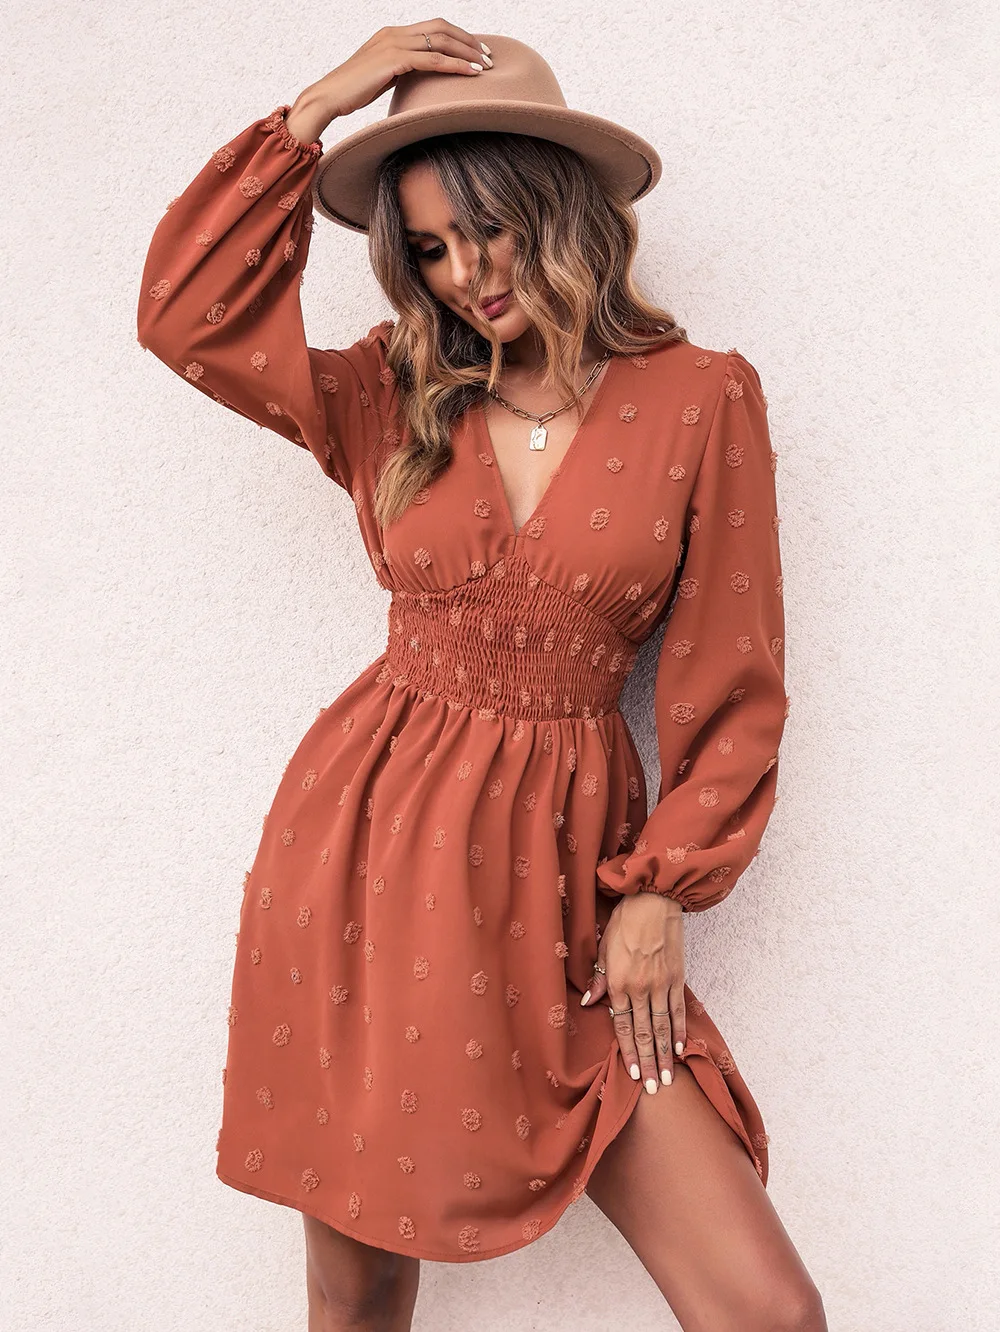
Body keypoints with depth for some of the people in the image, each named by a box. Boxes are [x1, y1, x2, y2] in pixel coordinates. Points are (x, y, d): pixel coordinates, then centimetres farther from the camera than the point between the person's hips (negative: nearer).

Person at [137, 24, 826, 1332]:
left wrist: (660, 891, -2)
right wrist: (318, 108, -2)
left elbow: (732, 682, 0)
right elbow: (185, 310, -1)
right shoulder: (394, 397, 6)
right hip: (367, 842, 2)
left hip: (565, 863, -1)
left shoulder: (702, 399, -2)